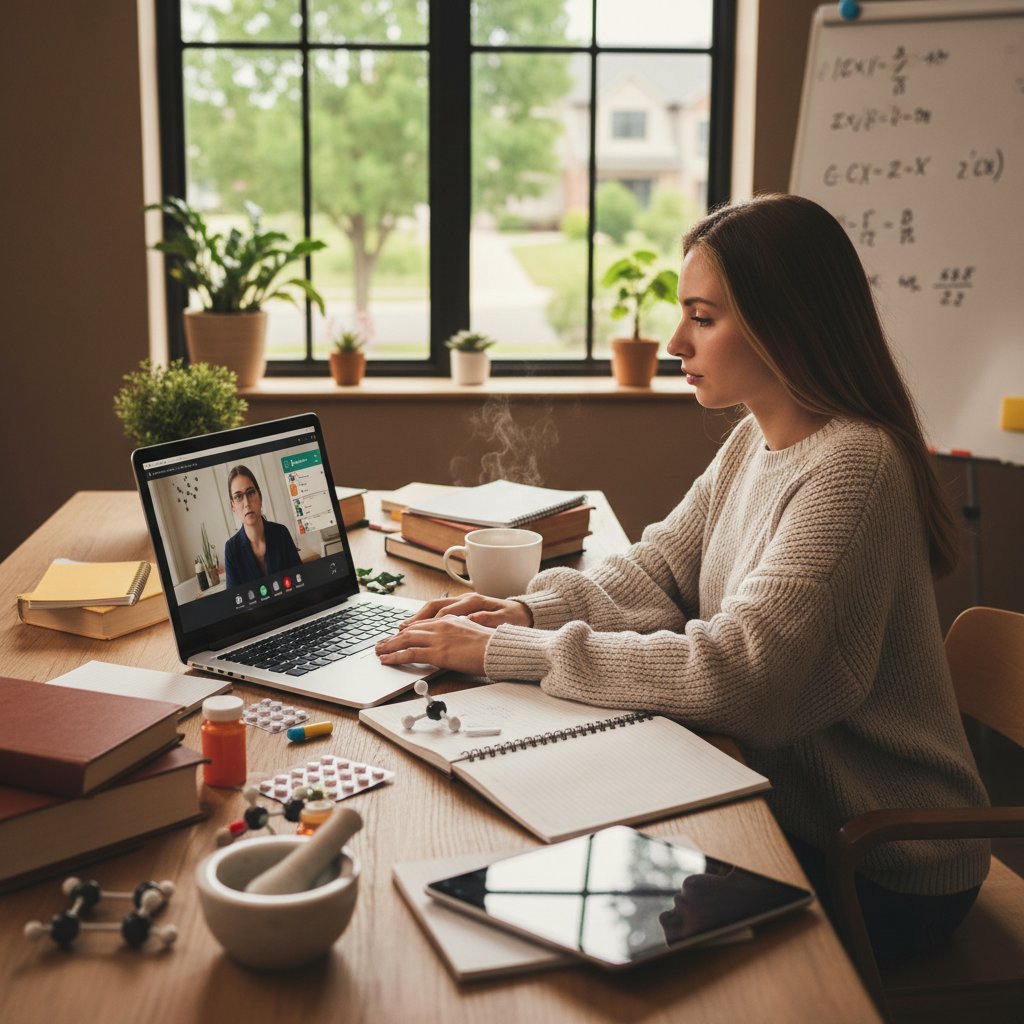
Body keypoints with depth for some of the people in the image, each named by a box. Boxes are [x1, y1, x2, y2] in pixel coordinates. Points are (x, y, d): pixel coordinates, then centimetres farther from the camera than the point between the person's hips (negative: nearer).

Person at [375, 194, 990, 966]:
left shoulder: (851, 466, -26)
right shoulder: (754, 441, 3)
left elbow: (734, 672, -32)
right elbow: (655, 571, 5)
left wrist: (506, 653, -29)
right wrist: (527, 611, -14)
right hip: (792, 804, 7)